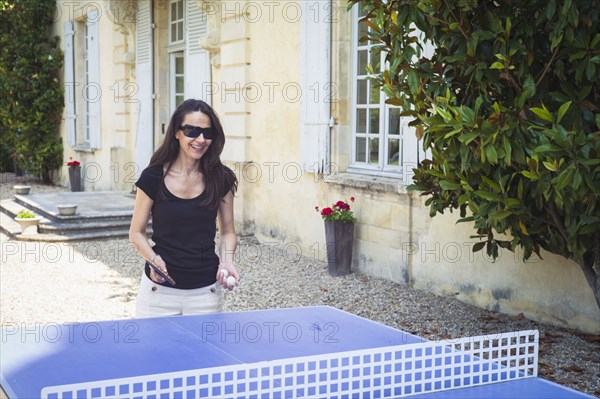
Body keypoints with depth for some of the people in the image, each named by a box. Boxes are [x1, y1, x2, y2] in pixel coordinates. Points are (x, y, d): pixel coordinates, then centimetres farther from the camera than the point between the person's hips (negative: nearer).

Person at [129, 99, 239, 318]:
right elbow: (136, 233, 2)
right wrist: (153, 259, -15)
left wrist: (226, 260, -9)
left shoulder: (221, 178, -1)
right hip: (160, 289, -1)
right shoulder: (153, 177, -6)